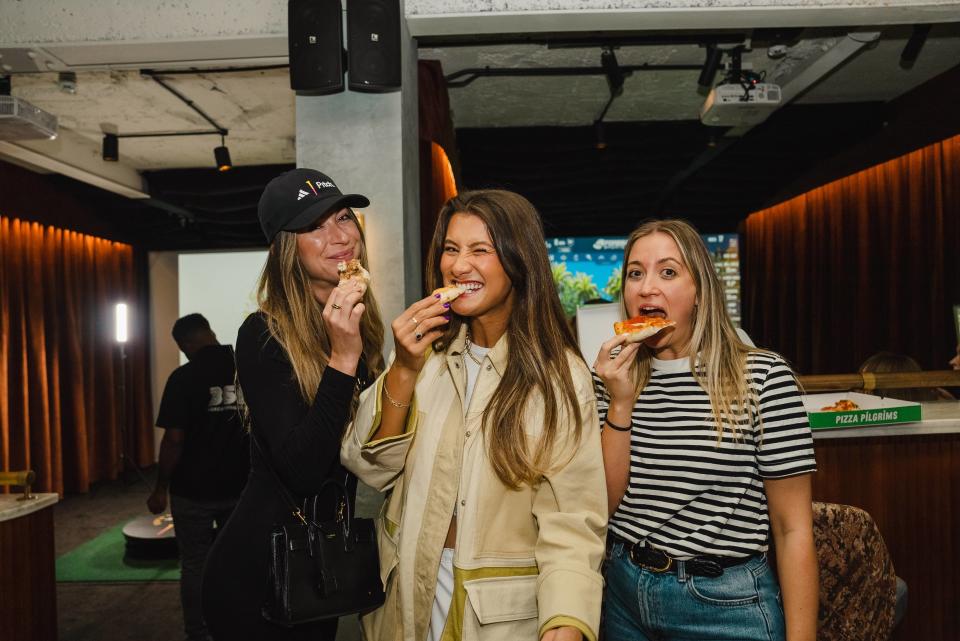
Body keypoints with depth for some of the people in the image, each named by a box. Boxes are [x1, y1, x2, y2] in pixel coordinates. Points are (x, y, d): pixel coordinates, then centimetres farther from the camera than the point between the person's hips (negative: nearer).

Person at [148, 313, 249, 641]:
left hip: (194, 490, -4)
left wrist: (161, 488, -4)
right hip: (241, 486, 4)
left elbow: (174, 440, -16)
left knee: (195, 565, 10)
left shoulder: (184, 377, -13)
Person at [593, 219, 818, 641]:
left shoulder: (763, 378, -12)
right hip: (624, 593, 4)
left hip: (726, 605, -3)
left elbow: (792, 530, -10)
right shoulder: (613, 377, -1)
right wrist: (620, 404, -16)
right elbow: (604, 504, -6)